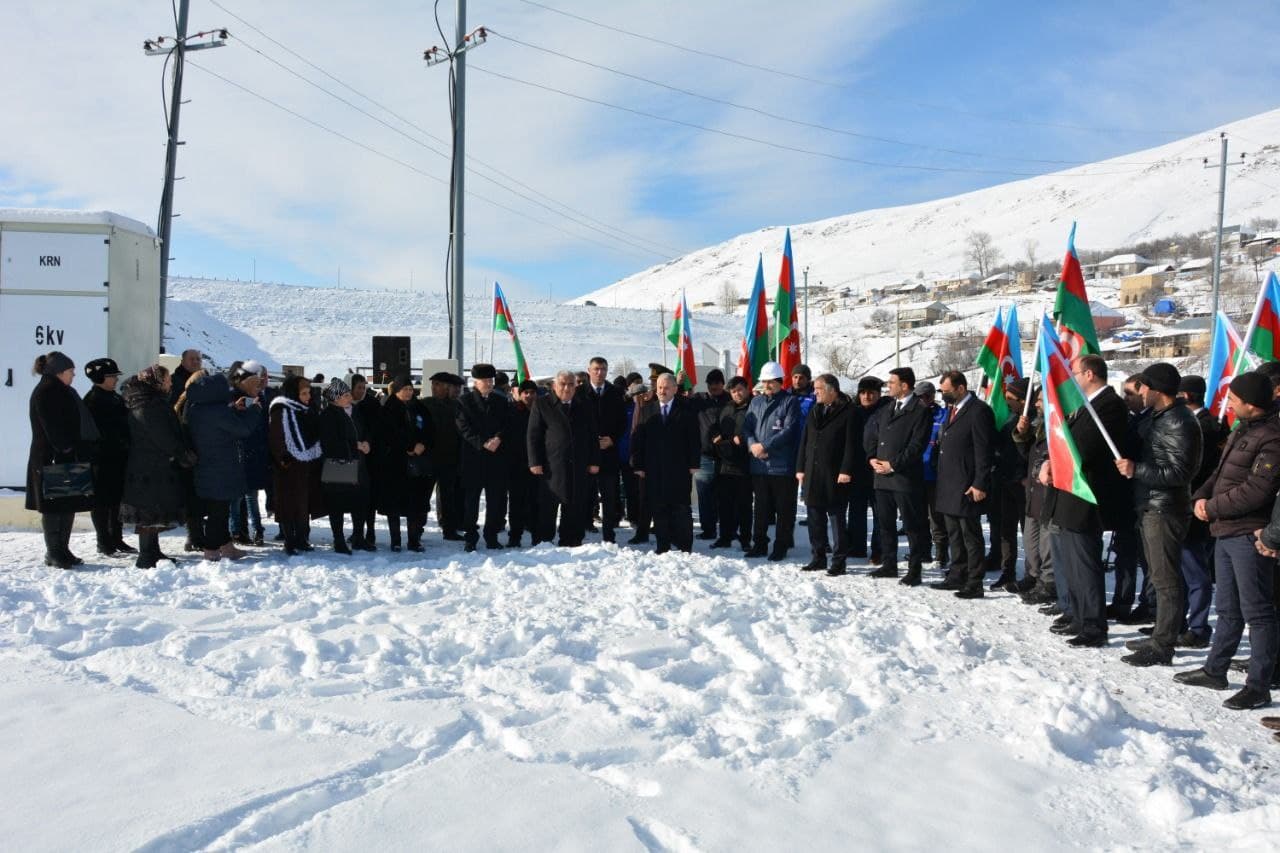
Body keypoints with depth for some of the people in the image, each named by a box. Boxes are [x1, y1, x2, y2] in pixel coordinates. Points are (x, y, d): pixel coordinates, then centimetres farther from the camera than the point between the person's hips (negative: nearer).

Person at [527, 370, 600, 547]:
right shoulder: (542, 404, 5)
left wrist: (594, 462, 6)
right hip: (551, 467, -3)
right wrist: (535, 462, -7)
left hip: (579, 468, 3)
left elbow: (593, 436, 14)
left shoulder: (583, 408, 14)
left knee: (575, 509, 4)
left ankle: (570, 544, 13)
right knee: (547, 508, 0)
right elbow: (533, 435, 0)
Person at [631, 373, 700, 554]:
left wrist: (693, 464, -6)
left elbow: (694, 437, 0)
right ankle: (662, 546, 13)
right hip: (654, 469, 2)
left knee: (681, 509, 1)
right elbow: (638, 438, 6)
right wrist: (638, 465, -1)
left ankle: (685, 546, 9)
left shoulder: (686, 410, 3)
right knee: (658, 510, 4)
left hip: (680, 469, -2)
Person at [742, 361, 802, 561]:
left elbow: (789, 431, -13)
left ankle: (781, 547, 11)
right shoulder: (756, 402, 14)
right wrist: (752, 445, -9)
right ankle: (759, 544, 21)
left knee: (784, 509, 3)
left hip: (782, 466, -5)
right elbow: (746, 427, 11)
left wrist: (765, 446, -16)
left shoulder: (790, 402, -3)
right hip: (759, 465, 5)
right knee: (761, 508, 12)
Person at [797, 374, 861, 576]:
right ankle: (818, 557, 22)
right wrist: (800, 468, 11)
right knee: (815, 519, 11)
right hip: (813, 474, 7)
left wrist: (846, 471, -17)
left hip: (835, 476, -7)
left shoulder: (850, 412, -6)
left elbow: (852, 444, -12)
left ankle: (839, 561, 7)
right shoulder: (814, 411, 15)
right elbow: (804, 441, 17)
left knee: (837, 519, 0)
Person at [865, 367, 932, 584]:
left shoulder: (921, 411, -7)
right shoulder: (886, 409, 16)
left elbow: (917, 445, -13)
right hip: (882, 476, 7)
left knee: (913, 525, -1)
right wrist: (872, 458, 3)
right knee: (885, 523, 13)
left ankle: (914, 569, 5)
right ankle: (888, 565, 24)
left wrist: (893, 465, -14)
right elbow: (870, 434, 19)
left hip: (906, 477, -7)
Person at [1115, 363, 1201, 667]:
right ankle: (1161, 636, 26)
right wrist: (1129, 466, 8)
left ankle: (1162, 647, -1)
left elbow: (1179, 472, -21)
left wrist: (1136, 470, -21)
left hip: (1165, 510, -10)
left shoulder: (1179, 423, -16)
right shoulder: (1155, 416, 14)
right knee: (1158, 576, 16)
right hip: (1149, 507, 10)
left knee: (1166, 579, -5)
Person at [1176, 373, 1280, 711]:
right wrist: (1202, 496, 3)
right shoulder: (1241, 431, 15)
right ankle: (1215, 670, 28)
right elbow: (1221, 473, 20)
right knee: (1227, 608, 18)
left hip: (1249, 534, -10)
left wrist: (1213, 508, -12)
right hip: (1226, 531, 10)